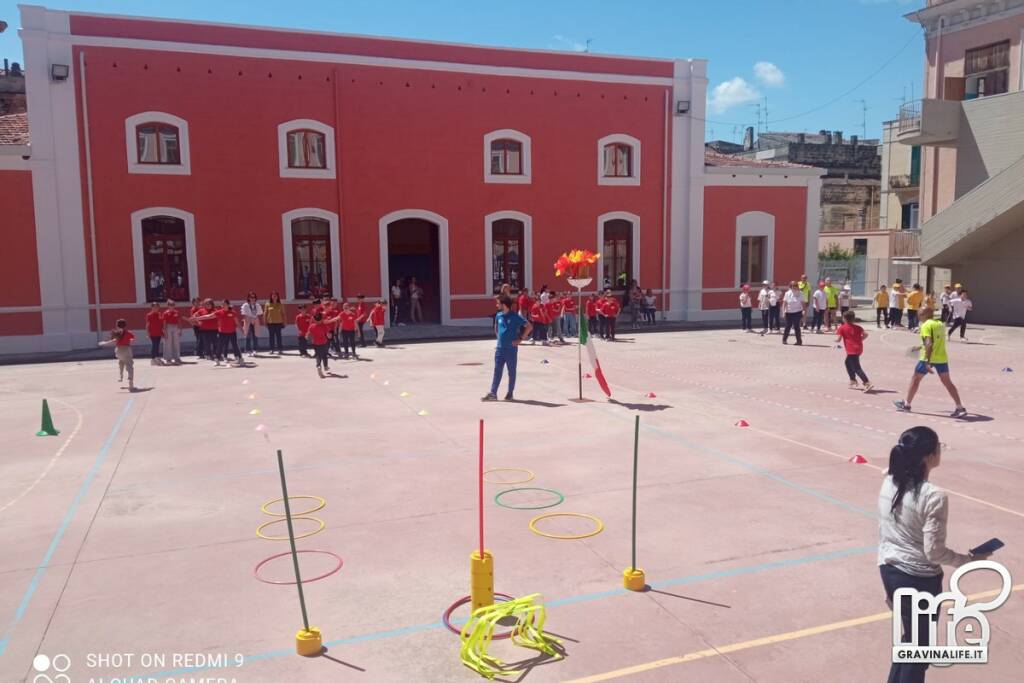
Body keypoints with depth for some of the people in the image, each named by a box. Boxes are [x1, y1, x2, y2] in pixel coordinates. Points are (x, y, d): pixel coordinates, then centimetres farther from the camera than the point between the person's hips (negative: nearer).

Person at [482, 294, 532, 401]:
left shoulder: (515, 316, -11)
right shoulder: (498, 315, 6)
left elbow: (529, 326, -10)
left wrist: (520, 339, -11)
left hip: (511, 349, -5)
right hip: (499, 348, 5)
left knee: (511, 371, 6)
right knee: (497, 371, 5)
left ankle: (510, 393, 15)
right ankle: (493, 393, 6)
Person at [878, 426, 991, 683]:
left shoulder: (889, 483, -1)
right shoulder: (934, 497, -23)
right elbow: (934, 552, -19)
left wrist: (890, 575, 18)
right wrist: (971, 560, -2)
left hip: (889, 571, 7)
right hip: (919, 579, -7)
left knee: (910, 639, 26)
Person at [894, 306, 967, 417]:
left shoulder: (926, 325, -11)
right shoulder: (940, 324, 11)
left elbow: (929, 343, -22)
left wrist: (927, 362, -27)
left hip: (929, 358, -6)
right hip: (942, 357, 6)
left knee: (915, 379, 10)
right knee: (947, 382, 8)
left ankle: (906, 404, 18)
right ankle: (960, 408, 1)